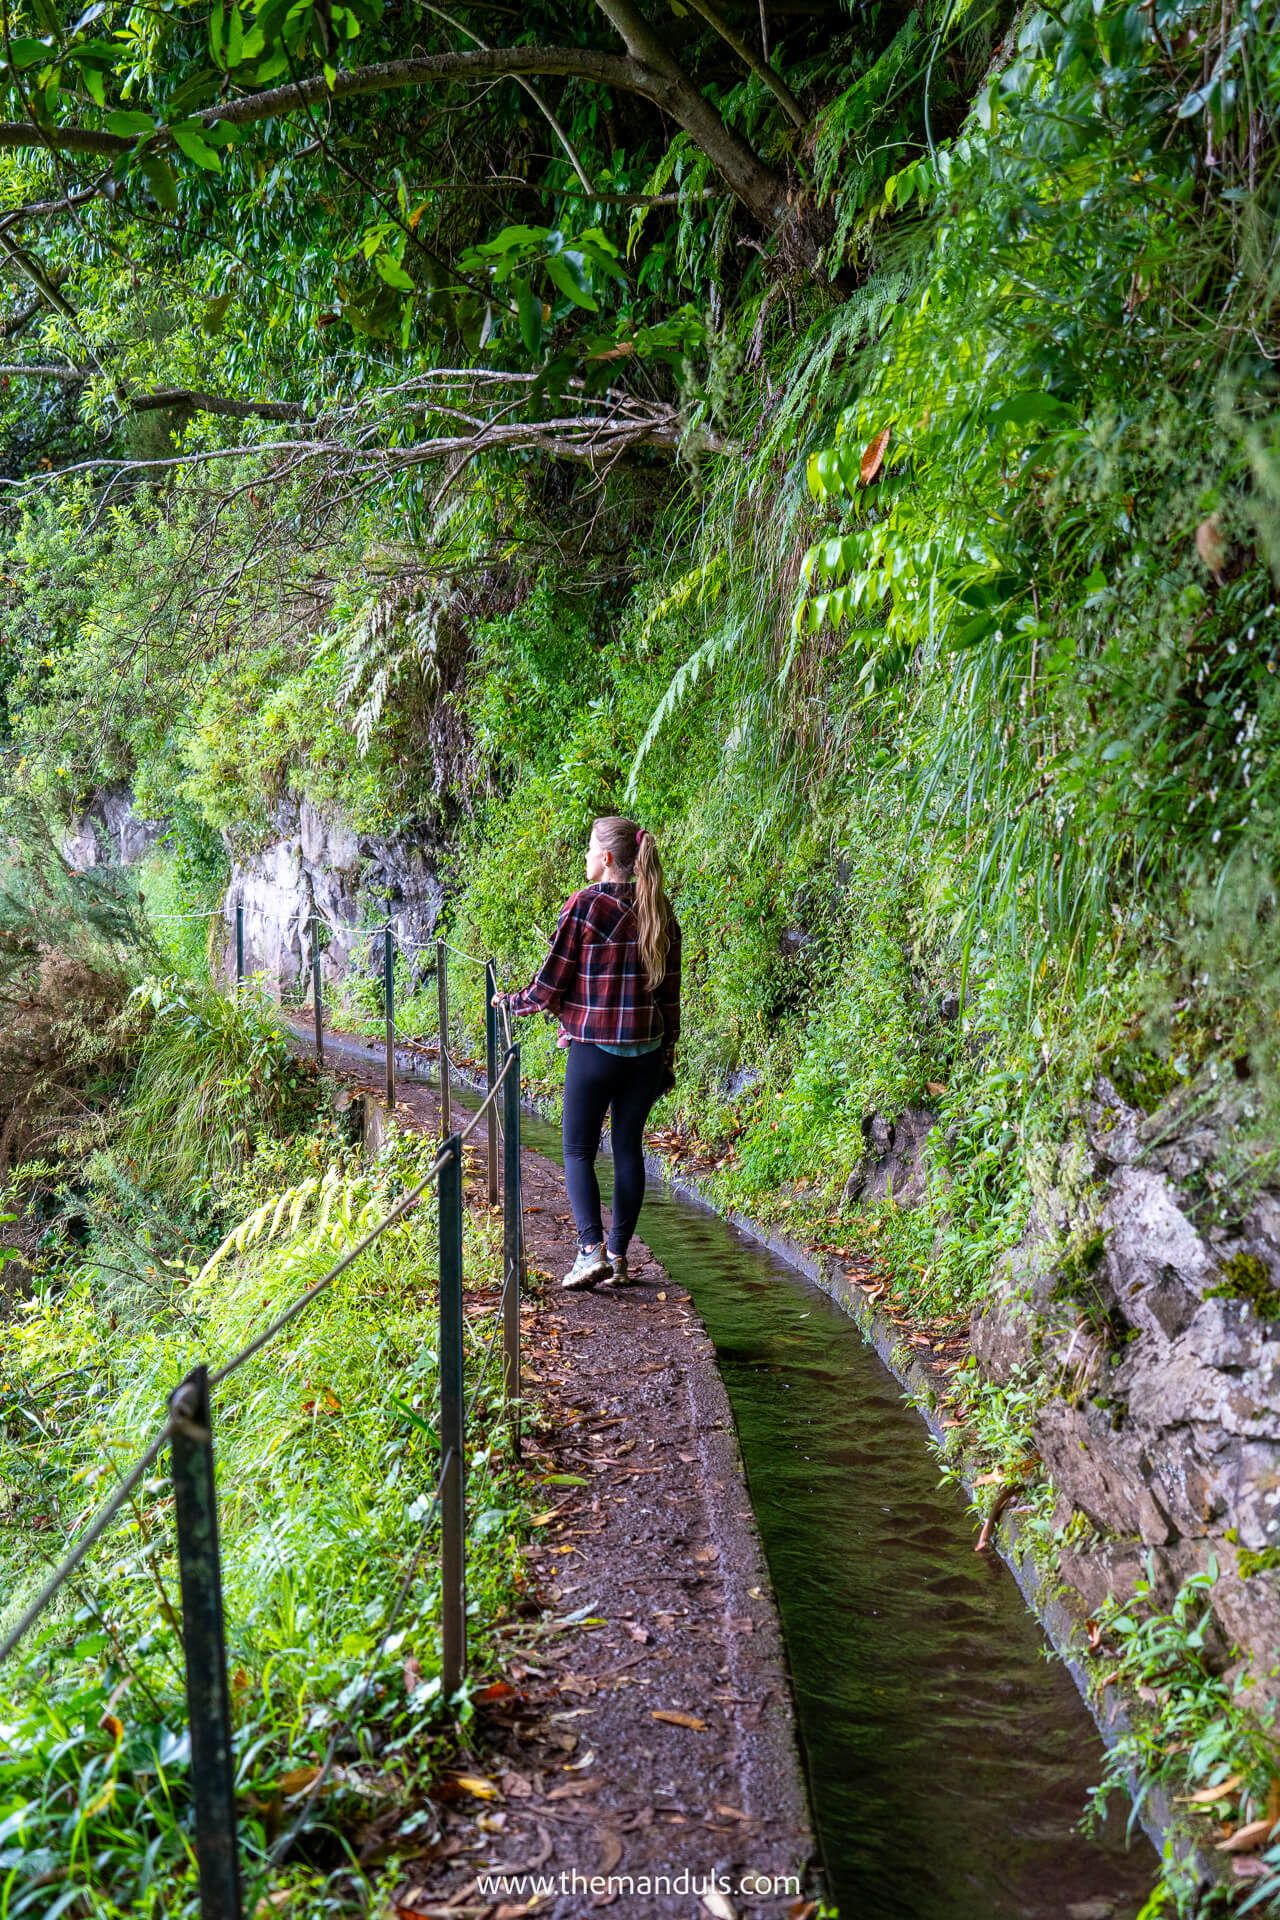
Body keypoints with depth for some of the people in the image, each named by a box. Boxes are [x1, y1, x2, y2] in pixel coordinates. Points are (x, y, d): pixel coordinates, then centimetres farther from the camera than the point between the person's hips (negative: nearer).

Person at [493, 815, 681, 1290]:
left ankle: (591, 1249, -7)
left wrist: (511, 1002, 10)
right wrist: (667, 1052, 17)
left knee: (579, 1150, 6)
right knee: (628, 1149, 11)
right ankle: (618, 1256, 14)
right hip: (646, 1050, 5)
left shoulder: (585, 904, -11)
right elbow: (669, 992, 8)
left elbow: (549, 986, -8)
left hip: (593, 1049, -5)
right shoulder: (660, 911, 5)